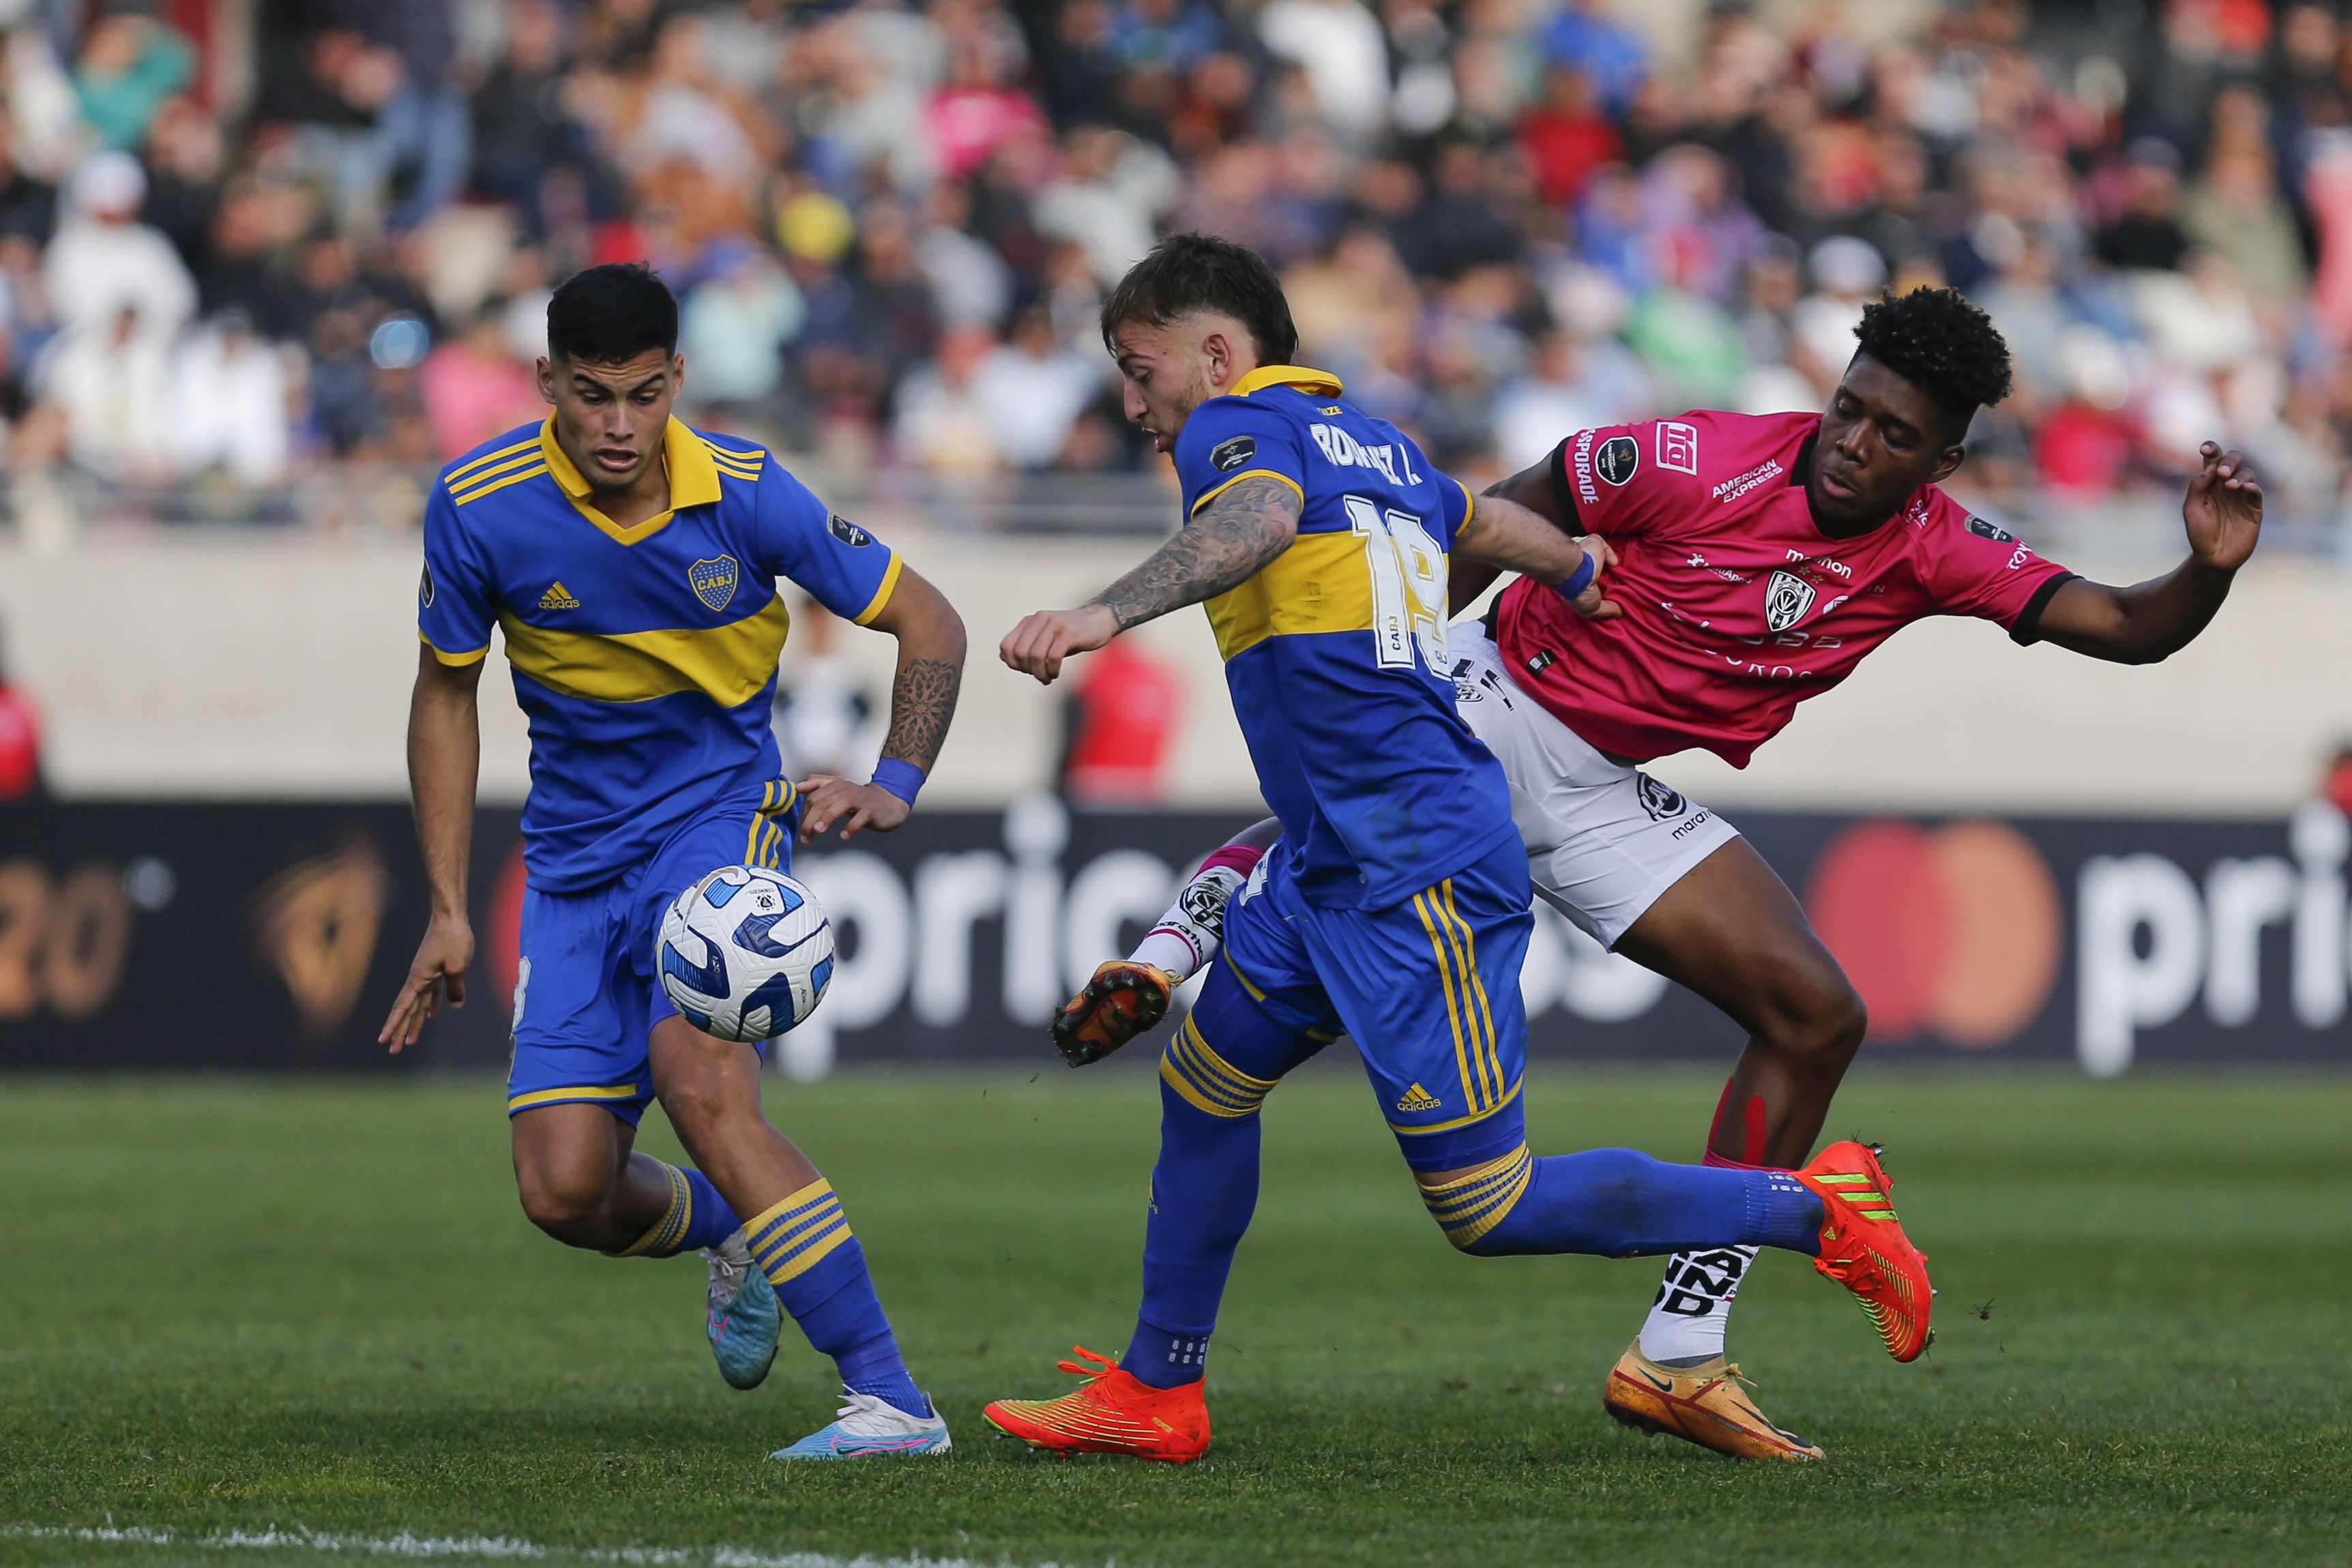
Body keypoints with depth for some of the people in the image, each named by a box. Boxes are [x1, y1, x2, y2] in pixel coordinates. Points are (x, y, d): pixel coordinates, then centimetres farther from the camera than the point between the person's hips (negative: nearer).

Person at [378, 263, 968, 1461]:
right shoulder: (479, 508, -11)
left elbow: (927, 623, -2)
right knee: (564, 1191, -7)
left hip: (721, 812, -3)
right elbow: (445, 692, 4)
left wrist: (893, 788, -17)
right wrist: (448, 911, 1)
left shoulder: (745, 494, -14)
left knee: (700, 1081, -30)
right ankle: (735, 1234, 30)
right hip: (575, 856, 3)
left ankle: (890, 1400, -29)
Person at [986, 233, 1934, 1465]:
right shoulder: (1372, 443, 18)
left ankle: (1816, 1210, -2)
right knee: (1204, 1079, 18)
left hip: (1418, 878, -10)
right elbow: (1480, 520, 38)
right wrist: (1579, 575, 61)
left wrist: (1106, 613, -49)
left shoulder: (1238, 427, -8)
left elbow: (1259, 520, -32)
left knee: (1487, 1211, -8)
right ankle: (1154, 1394, 28)